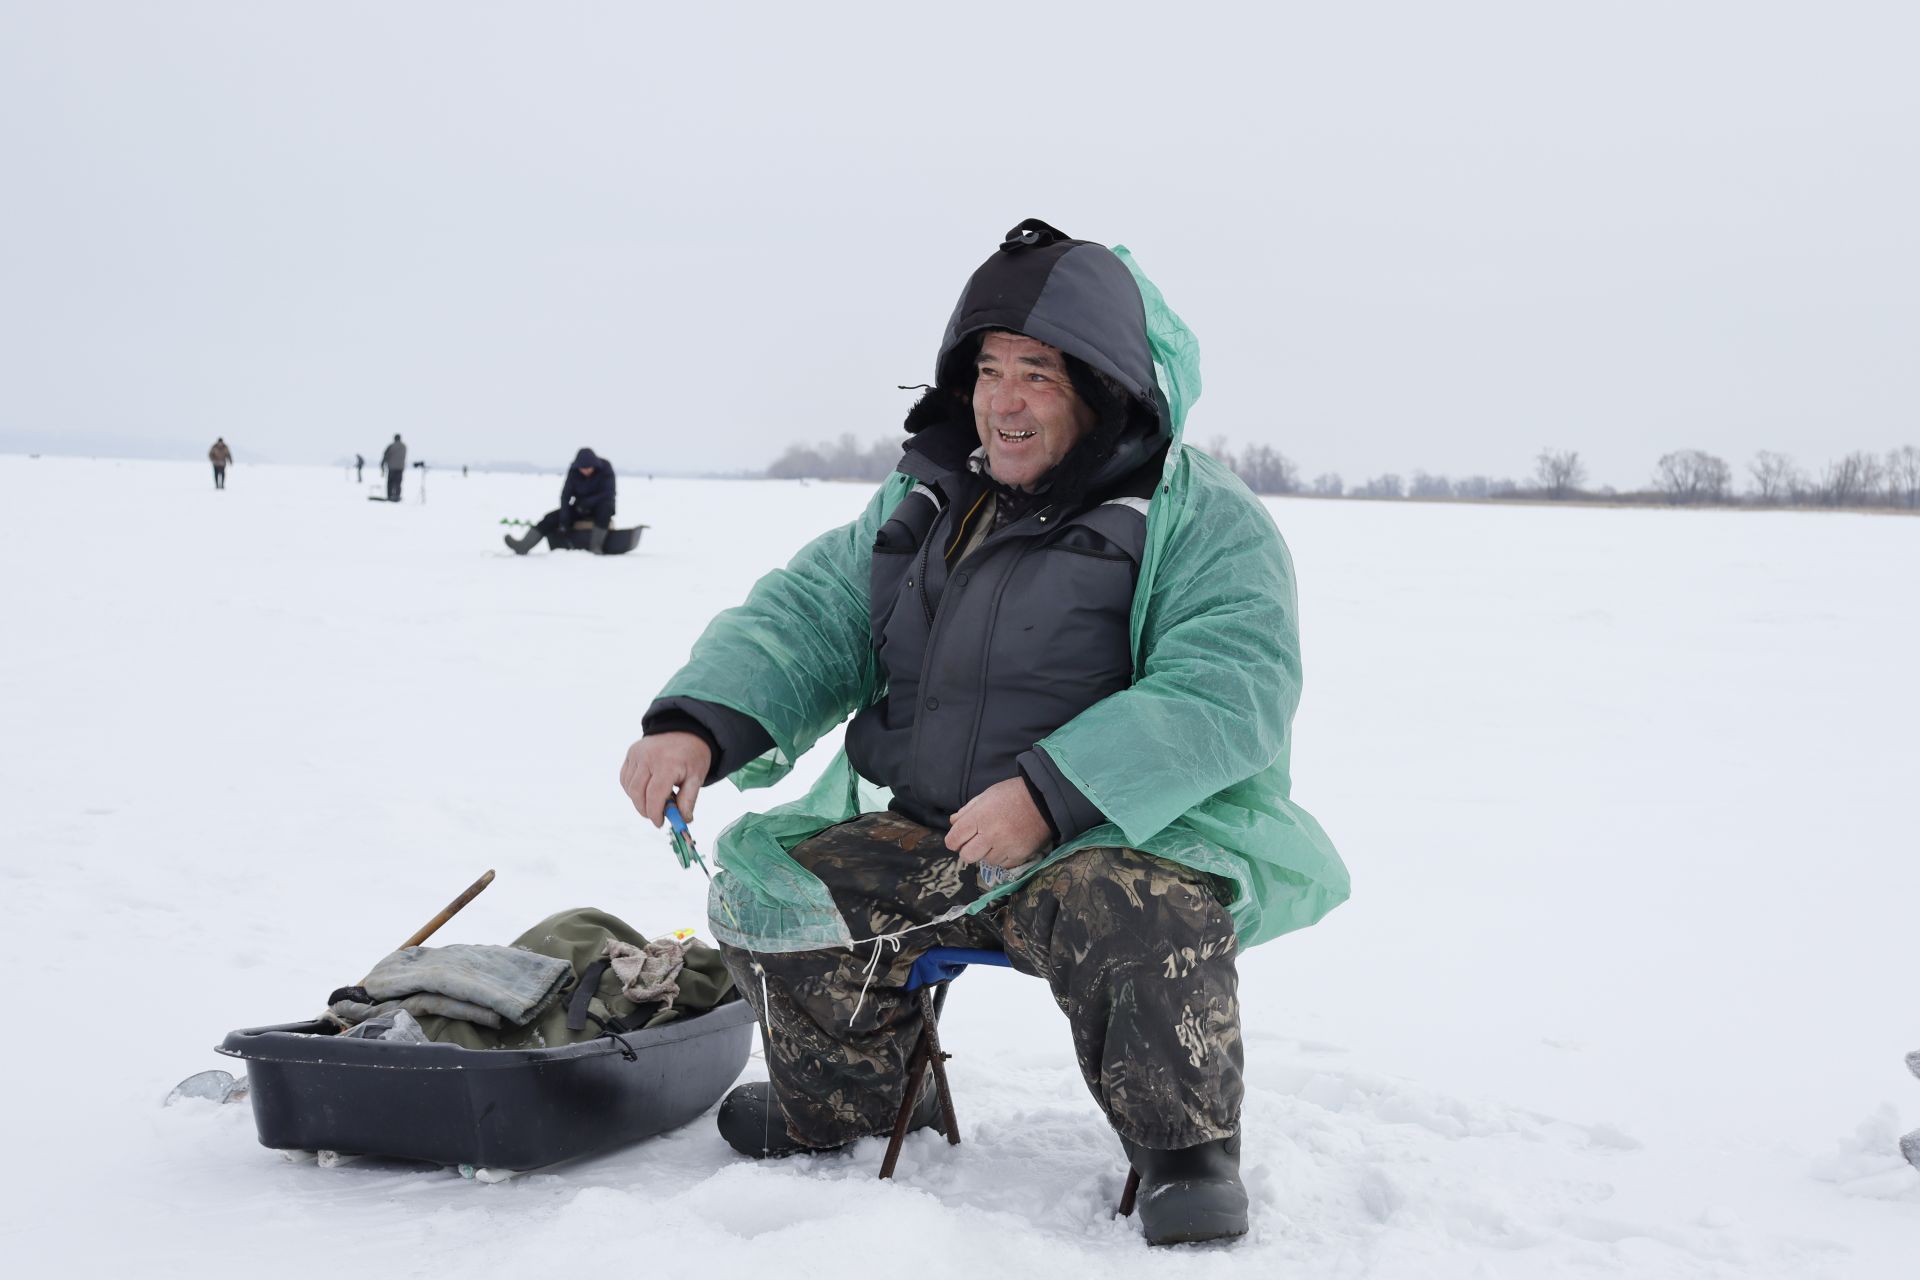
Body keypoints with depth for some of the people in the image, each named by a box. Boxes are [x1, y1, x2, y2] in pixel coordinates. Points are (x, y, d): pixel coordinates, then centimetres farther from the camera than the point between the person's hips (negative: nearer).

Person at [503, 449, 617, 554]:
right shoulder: (574, 471, -9)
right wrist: (564, 517, -25)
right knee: (551, 518, -15)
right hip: (581, 507, 3)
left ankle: (595, 545, -36)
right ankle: (523, 545, -30)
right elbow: (566, 494, -12)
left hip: (600, 505, -3)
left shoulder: (605, 468, -17)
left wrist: (588, 502, -32)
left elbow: (608, 493, -21)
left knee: (605, 506, -40)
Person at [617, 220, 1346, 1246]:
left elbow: (1231, 692, -18)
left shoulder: (1201, 519, -5)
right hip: (928, 838, 6)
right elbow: (804, 621, 10)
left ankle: (1184, 1149, -12)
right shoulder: (923, 504, 14)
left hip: (1128, 832, -6)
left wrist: (1051, 793, -28)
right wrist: (696, 722, -11)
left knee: (1145, 913, -37)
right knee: (767, 892, -9)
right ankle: (848, 1107, 18)